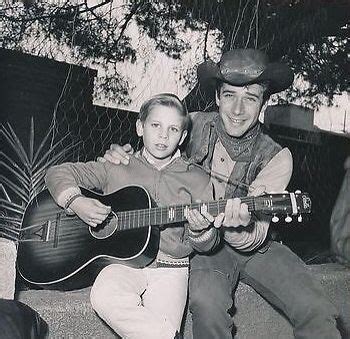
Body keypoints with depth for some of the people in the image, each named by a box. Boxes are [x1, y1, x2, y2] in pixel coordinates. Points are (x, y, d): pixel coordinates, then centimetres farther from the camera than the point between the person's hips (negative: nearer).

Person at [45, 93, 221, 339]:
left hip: (170, 267, -1)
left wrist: (199, 230, -17)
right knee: (105, 297, -31)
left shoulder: (197, 180, 8)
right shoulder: (117, 168, 8)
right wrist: (76, 203, -7)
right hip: (122, 262, 1)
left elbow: (208, 245, 7)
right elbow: (59, 173, 12)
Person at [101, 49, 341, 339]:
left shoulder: (276, 159, -11)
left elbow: (255, 237, -17)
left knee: (318, 313, -18)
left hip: (253, 246, 1)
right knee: (207, 302, -31)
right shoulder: (193, 126, -7)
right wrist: (119, 157, -13)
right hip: (200, 243, 0)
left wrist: (239, 227, -41)